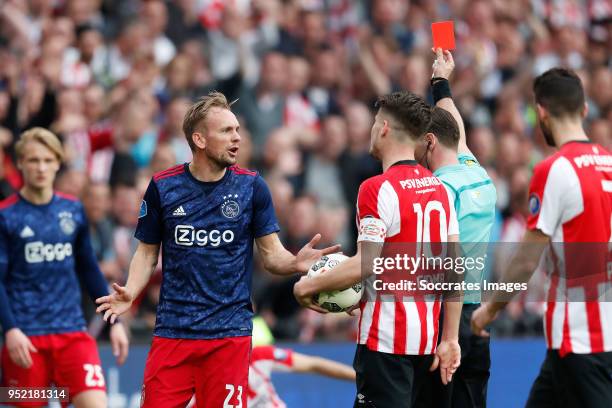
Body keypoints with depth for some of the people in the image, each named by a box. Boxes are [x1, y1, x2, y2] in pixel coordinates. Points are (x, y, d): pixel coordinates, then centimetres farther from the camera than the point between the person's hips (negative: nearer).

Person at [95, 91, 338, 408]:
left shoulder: (251, 186, 1)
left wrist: (295, 263, -20)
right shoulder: (162, 187, 1)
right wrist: (130, 292, -9)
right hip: (172, 331, 0)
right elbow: (147, 251, 9)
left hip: (229, 332, 0)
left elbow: (271, 254, 3)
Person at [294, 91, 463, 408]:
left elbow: (366, 264, -19)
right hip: (425, 338, 8)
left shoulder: (377, 189, -13)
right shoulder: (438, 188, 10)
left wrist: (308, 286, -5)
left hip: (385, 339, -8)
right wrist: (450, 339, 12)